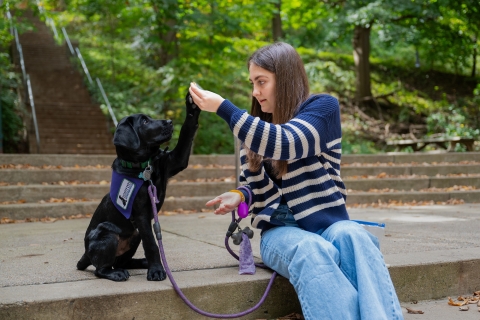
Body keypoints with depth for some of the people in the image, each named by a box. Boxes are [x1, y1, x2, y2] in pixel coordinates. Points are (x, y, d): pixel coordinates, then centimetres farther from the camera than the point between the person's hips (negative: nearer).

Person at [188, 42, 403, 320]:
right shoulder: (255, 128, 13)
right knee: (312, 250, -35)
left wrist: (223, 108, -21)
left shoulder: (323, 107, -1)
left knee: (352, 236, -37)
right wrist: (240, 196, -10)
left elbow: (284, 144, -21)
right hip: (282, 231, 2)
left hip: (327, 223, -1)